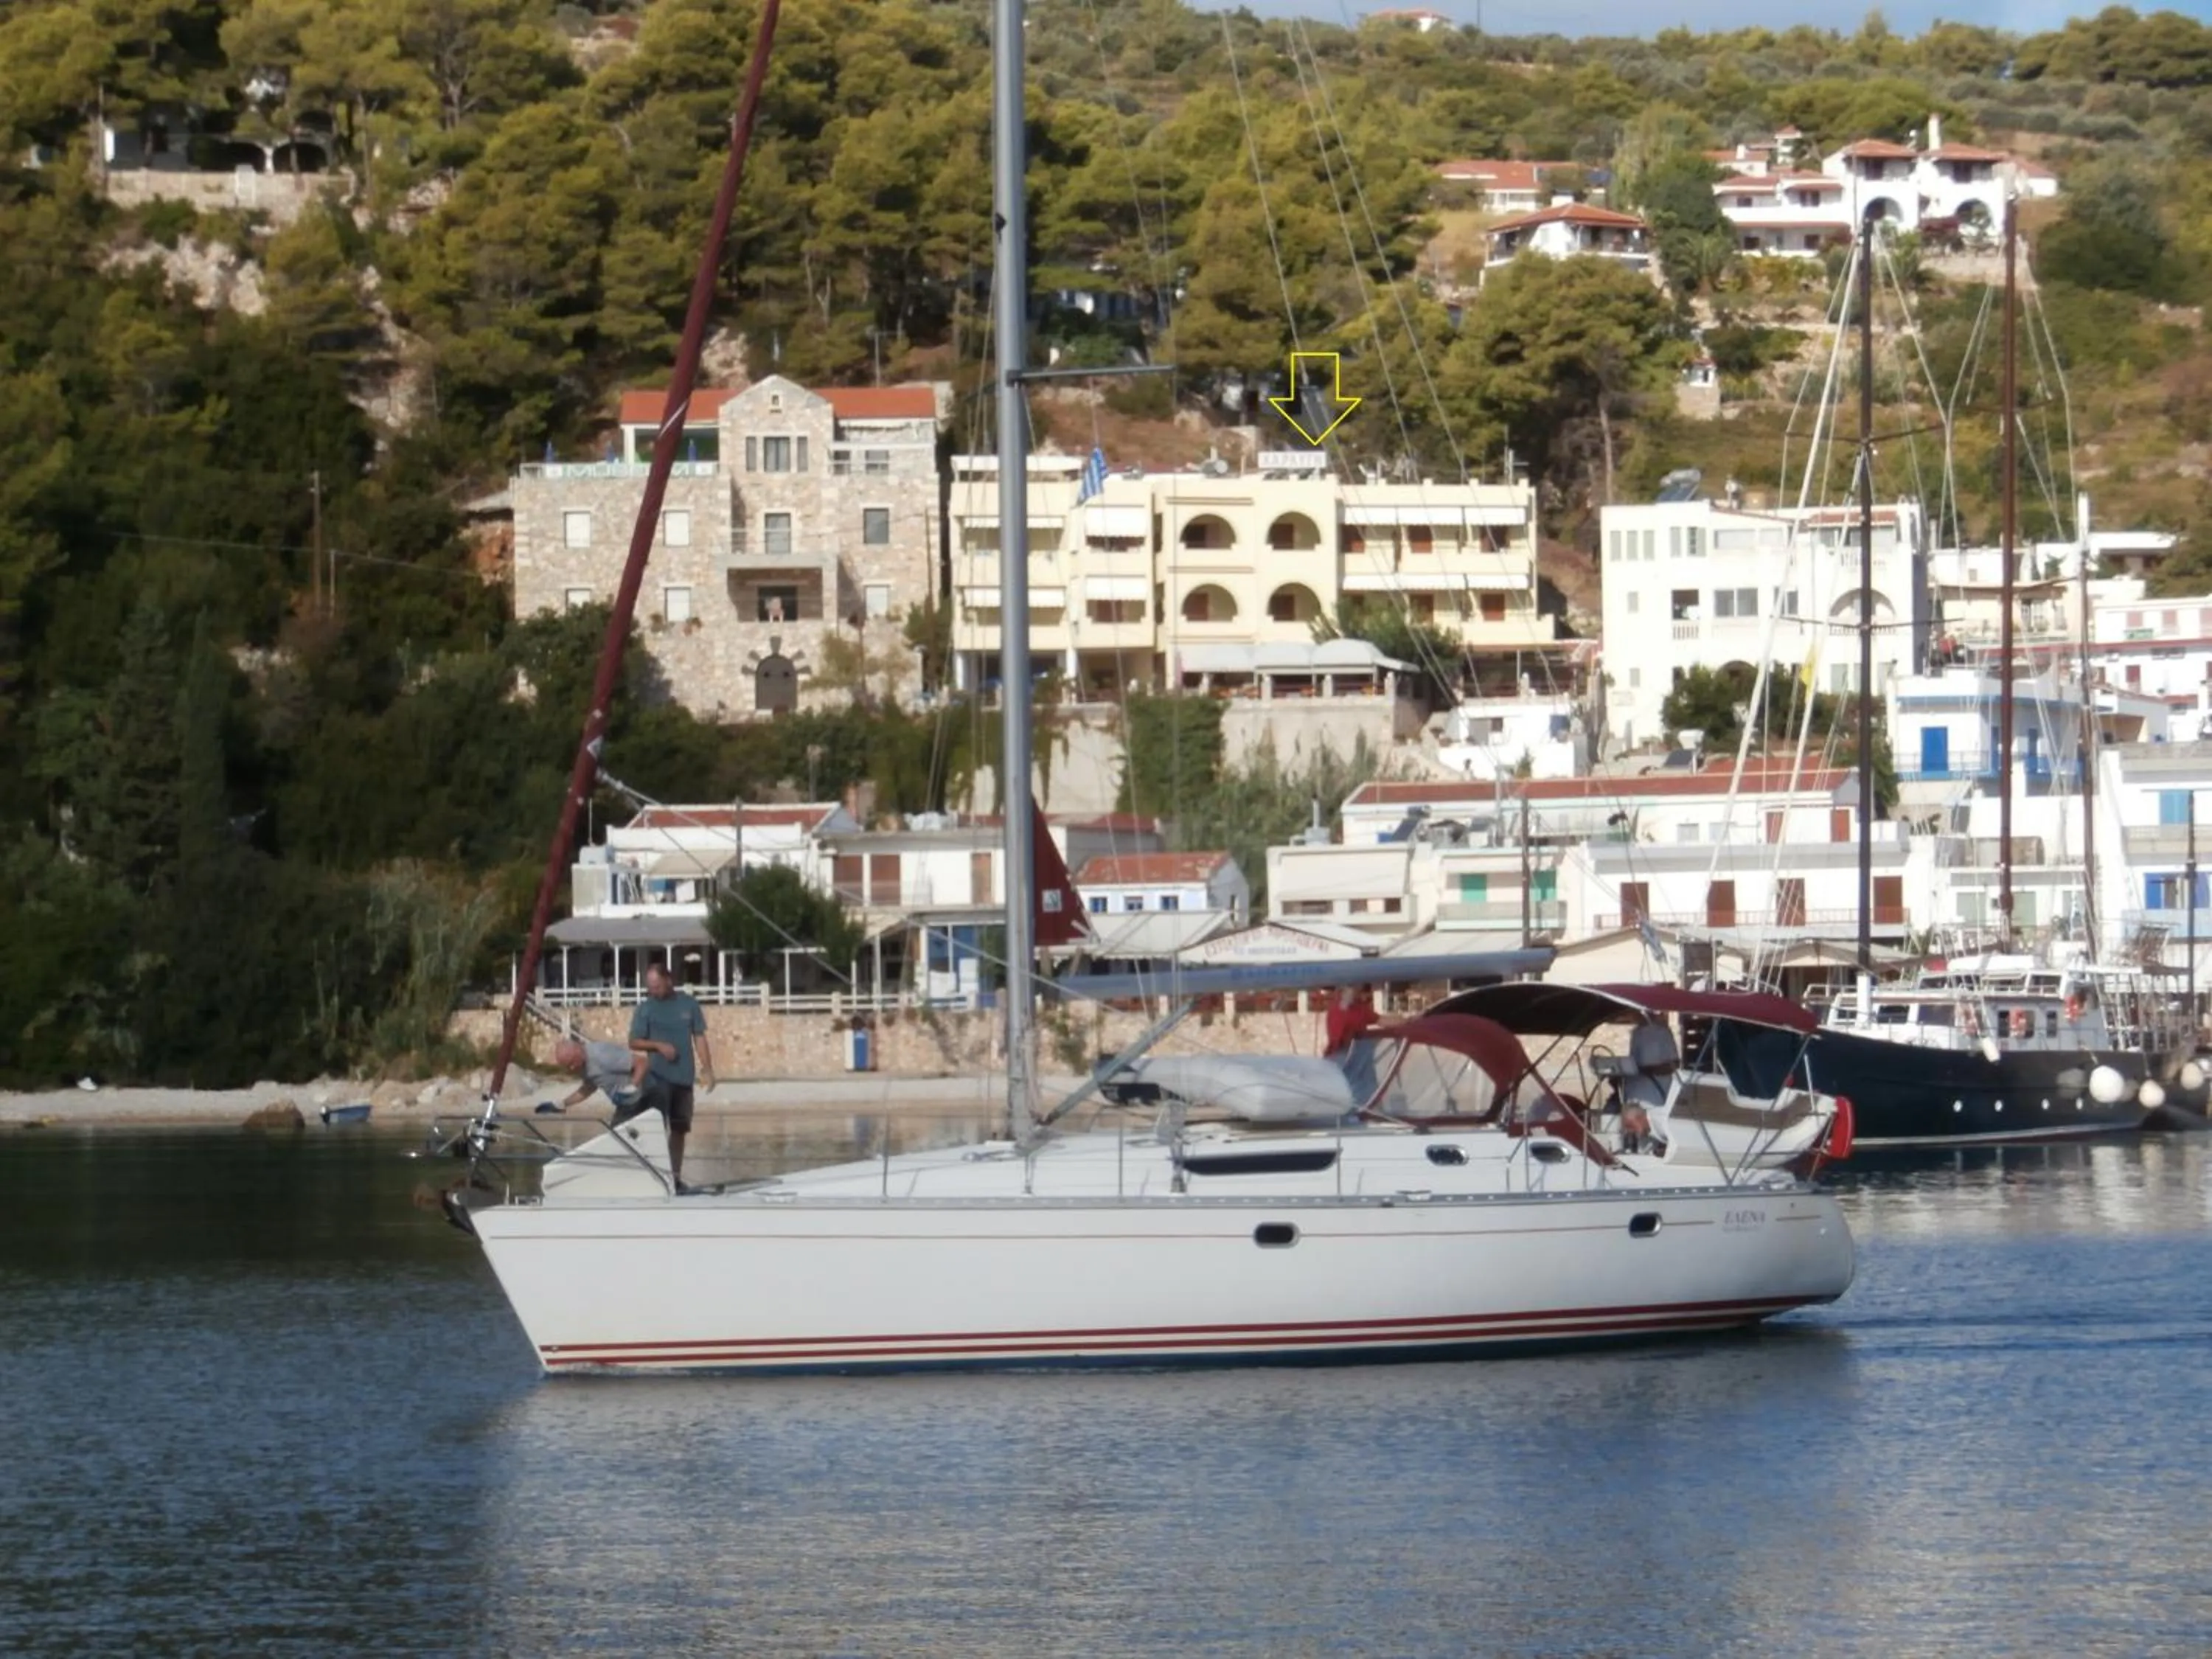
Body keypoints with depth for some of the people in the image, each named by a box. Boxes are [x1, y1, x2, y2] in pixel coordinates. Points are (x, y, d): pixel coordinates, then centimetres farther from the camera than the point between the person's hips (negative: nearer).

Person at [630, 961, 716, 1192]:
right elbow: (634, 1043, -1)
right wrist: (658, 1045, -17)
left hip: (684, 1077, 3)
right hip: (657, 1077, -3)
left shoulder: (688, 1005, 5)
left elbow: (699, 1038, 8)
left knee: (680, 1128, 10)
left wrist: (707, 1069, 1)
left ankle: (676, 1175, 20)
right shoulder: (645, 1009, -1)